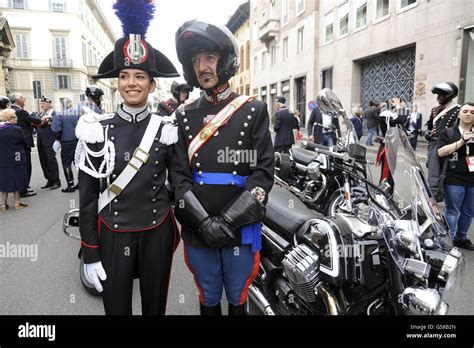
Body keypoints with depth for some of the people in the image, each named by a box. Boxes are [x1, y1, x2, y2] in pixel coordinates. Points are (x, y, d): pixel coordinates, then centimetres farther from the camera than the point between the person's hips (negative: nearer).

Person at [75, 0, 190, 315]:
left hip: (157, 233, 1)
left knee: (155, 304, 17)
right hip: (112, 235, 0)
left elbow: (182, 179, -2)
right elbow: (87, 195, -3)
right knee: (116, 306, 14)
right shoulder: (96, 130, -5)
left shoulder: (167, 130, -3)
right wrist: (90, 253, -3)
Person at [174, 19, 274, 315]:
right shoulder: (184, 117, 4)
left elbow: (264, 172, -8)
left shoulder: (254, 111, -1)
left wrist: (228, 221, -15)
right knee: (209, 299, 18)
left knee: (237, 299, 16)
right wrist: (203, 221, -14)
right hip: (197, 232, 2)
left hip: (241, 230, -1)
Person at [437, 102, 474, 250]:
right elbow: (441, 152, -11)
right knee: (452, 211, 2)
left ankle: (461, 238, 29)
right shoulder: (447, 132, 1)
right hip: (454, 180, -4)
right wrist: (462, 141, -17)